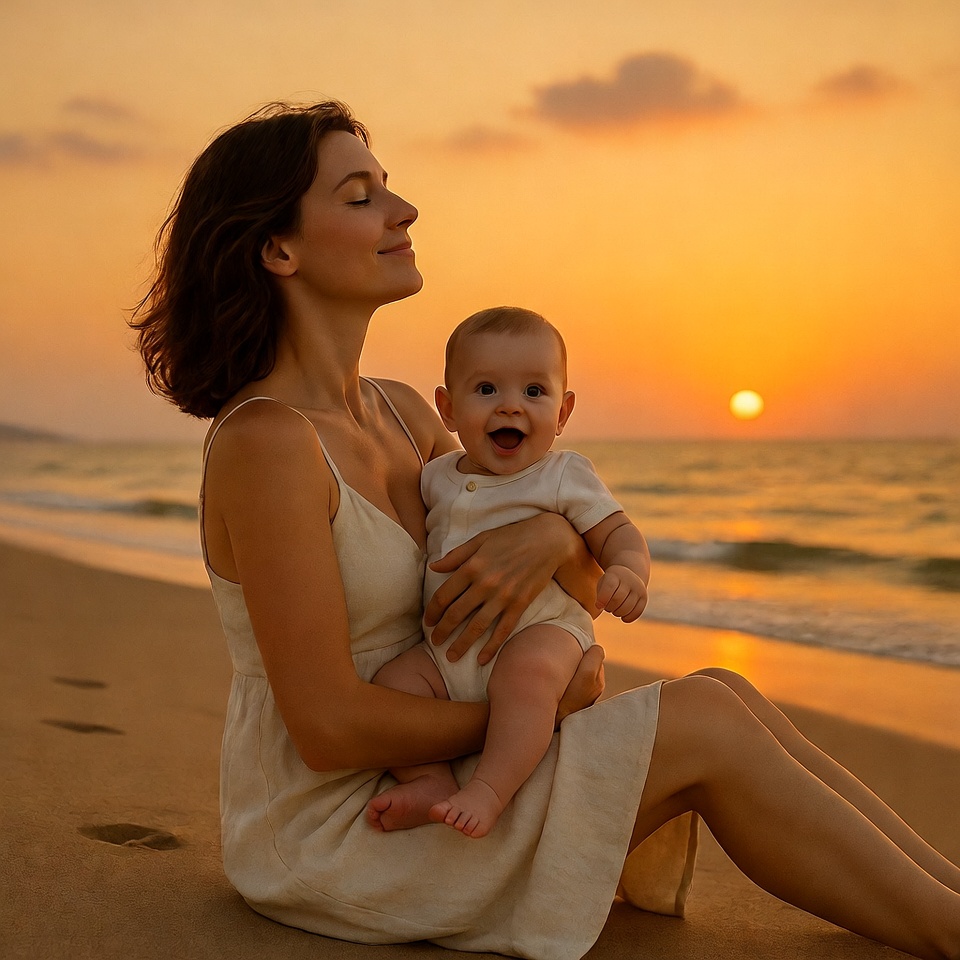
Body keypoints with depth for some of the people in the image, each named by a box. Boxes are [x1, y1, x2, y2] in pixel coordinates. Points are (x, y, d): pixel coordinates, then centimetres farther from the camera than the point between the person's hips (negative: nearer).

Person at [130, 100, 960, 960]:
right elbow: (328, 728, -23)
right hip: (322, 829, -8)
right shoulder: (265, 440, -21)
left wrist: (552, 536, -18)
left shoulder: (401, 414, 6)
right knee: (704, 728, -15)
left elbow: (588, 588, 6)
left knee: (725, 695, -6)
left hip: (404, 786, 8)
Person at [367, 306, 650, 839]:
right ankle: (432, 781, -18)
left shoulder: (565, 476, -2)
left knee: (526, 672, -37)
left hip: (541, 632, -5)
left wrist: (627, 572, -25)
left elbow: (619, 534, -4)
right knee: (391, 681, -18)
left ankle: (489, 789, -35)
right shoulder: (436, 478, 11)